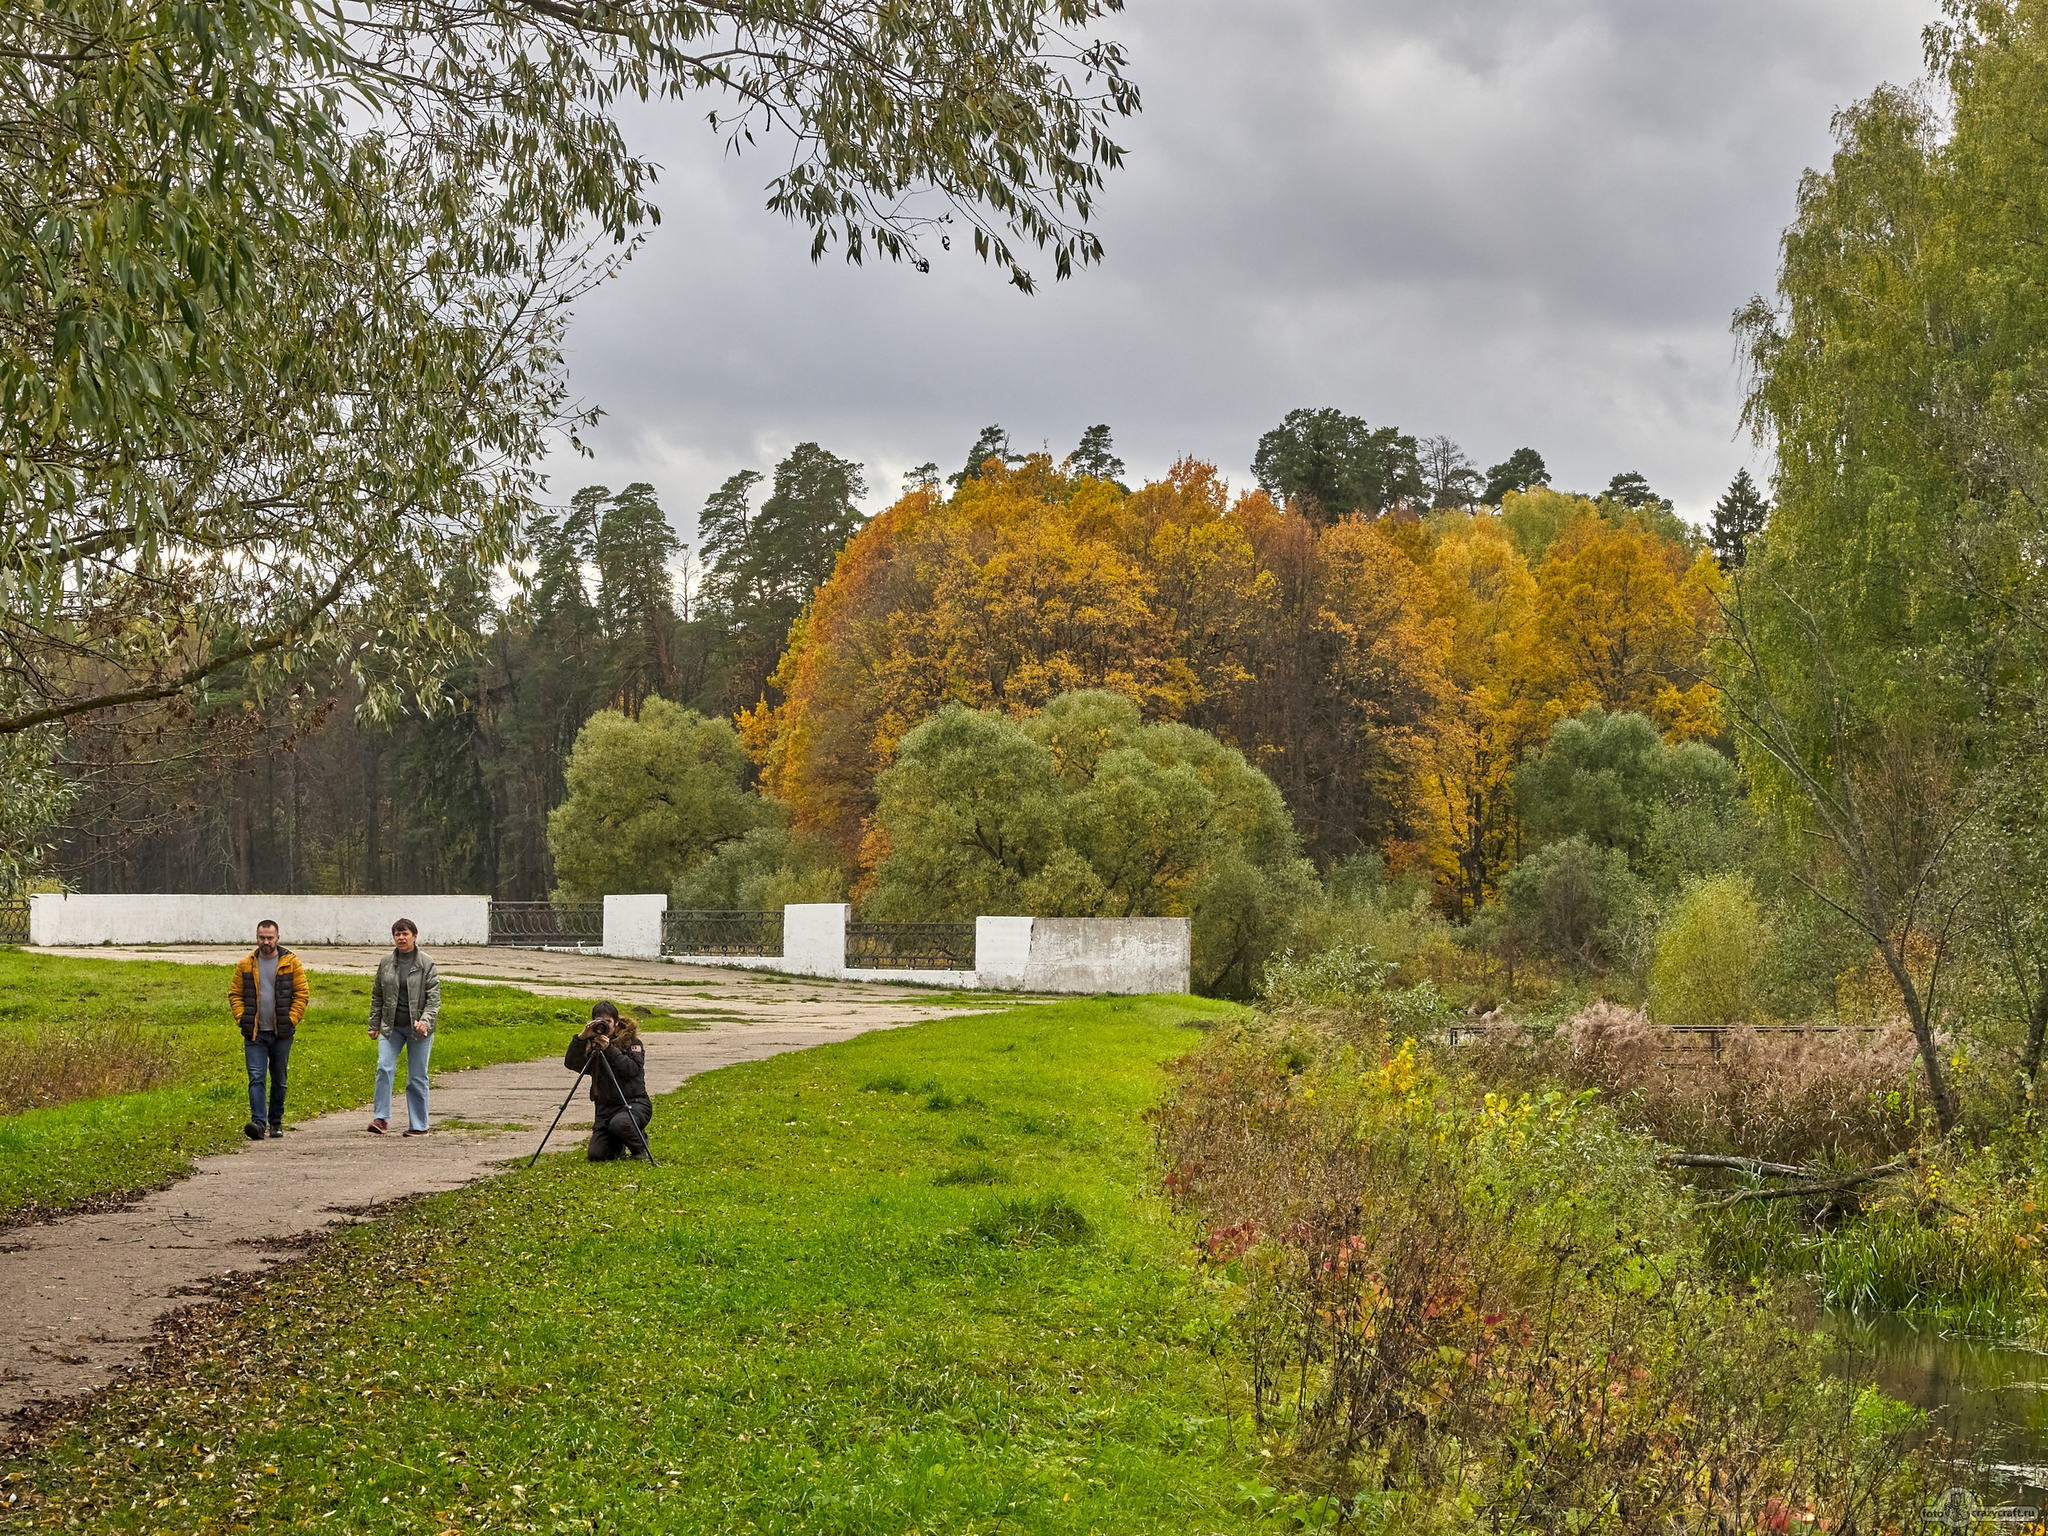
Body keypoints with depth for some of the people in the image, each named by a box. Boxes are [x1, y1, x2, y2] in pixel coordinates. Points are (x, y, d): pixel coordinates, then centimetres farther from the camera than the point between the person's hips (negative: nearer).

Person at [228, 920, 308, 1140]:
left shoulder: (291, 963, 1)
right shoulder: (246, 965, 6)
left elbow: (302, 994, 1)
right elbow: (235, 994, 10)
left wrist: (291, 1020, -8)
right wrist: (242, 1019, -3)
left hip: (281, 1033, 0)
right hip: (254, 1033, 0)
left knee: (279, 1079, 9)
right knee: (256, 1077, -11)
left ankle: (276, 1122, 21)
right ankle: (258, 1122, -18)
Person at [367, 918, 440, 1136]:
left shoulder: (426, 965, -3)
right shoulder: (386, 963, 6)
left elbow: (434, 998, -7)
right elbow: (377, 996, 14)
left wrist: (425, 1021, -21)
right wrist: (374, 1025, 13)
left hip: (418, 1029, -3)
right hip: (391, 1027, 3)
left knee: (417, 1077, 2)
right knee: (384, 1068, -14)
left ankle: (418, 1125, 10)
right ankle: (382, 1118, -10)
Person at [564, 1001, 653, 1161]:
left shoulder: (632, 1042, 0)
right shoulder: (592, 1044, 8)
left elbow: (633, 1069, -17)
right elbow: (571, 1064, -7)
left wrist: (610, 1050, -23)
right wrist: (582, 1038, -19)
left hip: (635, 1103, -3)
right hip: (605, 1107, 4)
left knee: (619, 1123, -37)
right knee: (596, 1155, -13)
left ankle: (640, 1149, -4)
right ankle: (618, 1147, 24)